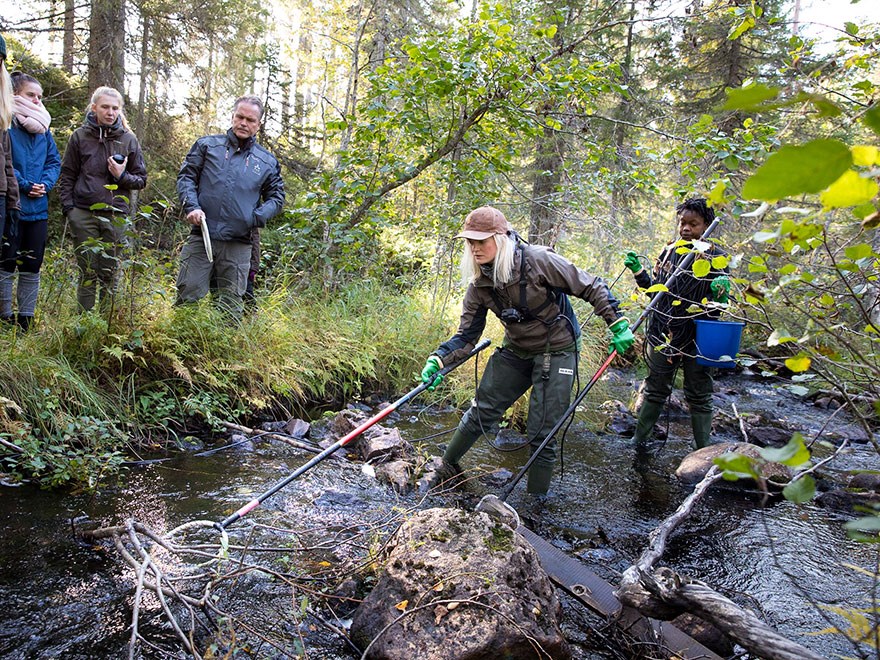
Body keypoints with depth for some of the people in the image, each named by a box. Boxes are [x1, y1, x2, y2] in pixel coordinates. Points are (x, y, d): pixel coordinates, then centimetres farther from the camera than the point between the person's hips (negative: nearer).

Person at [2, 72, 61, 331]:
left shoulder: (43, 128, 11)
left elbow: (54, 161, 12)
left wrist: (45, 184, -5)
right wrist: (24, 185, -17)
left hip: (38, 208, 6)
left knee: (32, 266, 10)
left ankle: (26, 318, 20)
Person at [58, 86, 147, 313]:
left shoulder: (129, 139, 7)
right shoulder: (80, 136, 5)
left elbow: (141, 180, 10)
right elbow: (67, 176, 9)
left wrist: (122, 176, -9)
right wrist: (68, 207, -2)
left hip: (116, 215, 1)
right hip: (83, 214, -1)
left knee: (111, 274, 4)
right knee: (87, 273, 1)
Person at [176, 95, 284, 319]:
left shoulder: (268, 162, 12)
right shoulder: (207, 145, 10)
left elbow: (276, 198, 14)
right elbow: (186, 176, 9)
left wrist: (255, 218, -5)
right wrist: (191, 206, -9)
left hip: (238, 244, 1)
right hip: (201, 236, -1)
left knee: (231, 305, 6)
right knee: (188, 295, -3)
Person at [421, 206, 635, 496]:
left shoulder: (538, 261, -25)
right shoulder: (480, 284, -8)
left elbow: (591, 288, -15)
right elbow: (466, 336, -5)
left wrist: (618, 324, -16)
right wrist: (438, 359, -21)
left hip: (556, 352, -5)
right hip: (515, 352, 5)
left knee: (542, 434, -3)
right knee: (481, 412, 8)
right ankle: (448, 466, 29)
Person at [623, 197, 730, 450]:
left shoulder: (716, 257, -6)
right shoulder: (669, 250, 3)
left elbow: (720, 306, -5)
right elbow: (654, 288, 13)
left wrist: (720, 293, -27)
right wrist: (638, 270, -1)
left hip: (697, 339, -3)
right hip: (662, 334, 3)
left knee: (699, 399, 8)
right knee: (654, 391, 16)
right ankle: (638, 441, 28)